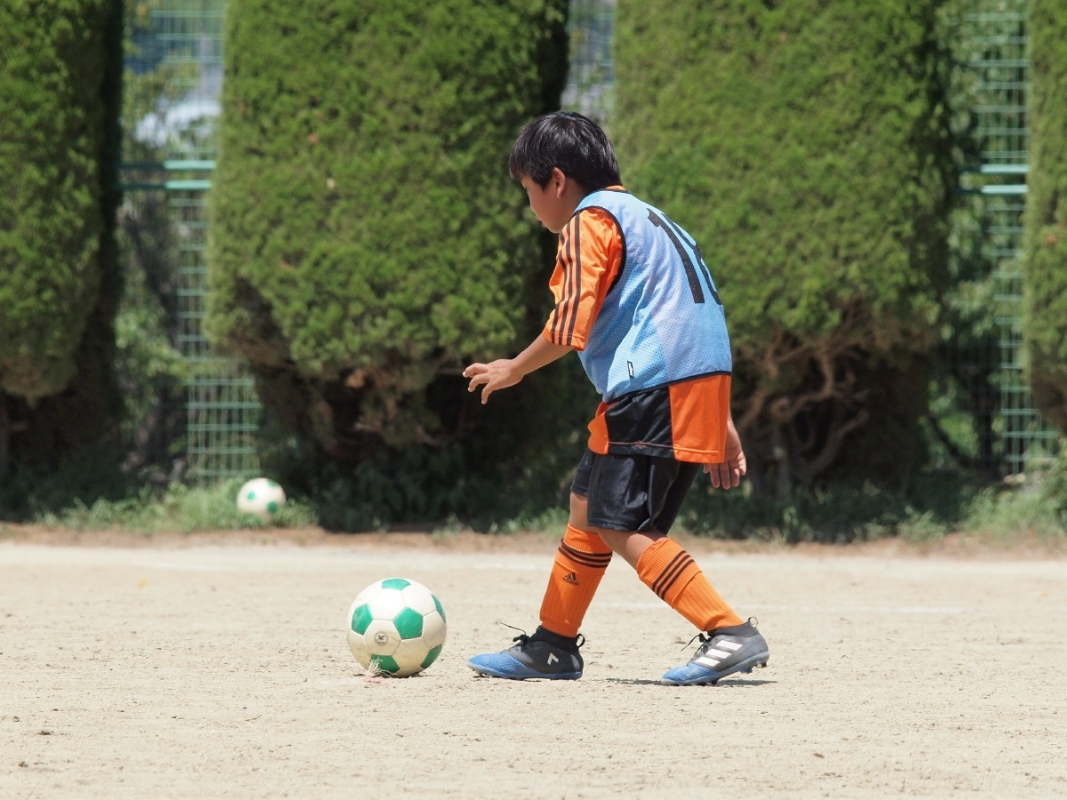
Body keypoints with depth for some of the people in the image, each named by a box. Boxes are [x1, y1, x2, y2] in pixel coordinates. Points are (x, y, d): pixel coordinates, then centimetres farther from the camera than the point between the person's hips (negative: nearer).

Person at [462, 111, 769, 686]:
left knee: (621, 525, -11)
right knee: (588, 504, 19)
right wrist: (720, 422, 25)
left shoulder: (590, 220, -3)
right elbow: (693, 321, 26)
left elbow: (570, 326, -12)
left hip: (655, 389, -10)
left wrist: (513, 370, 5)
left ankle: (731, 634, -19)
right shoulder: (645, 218, 27)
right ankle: (552, 647, 29)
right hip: (700, 384, 10)